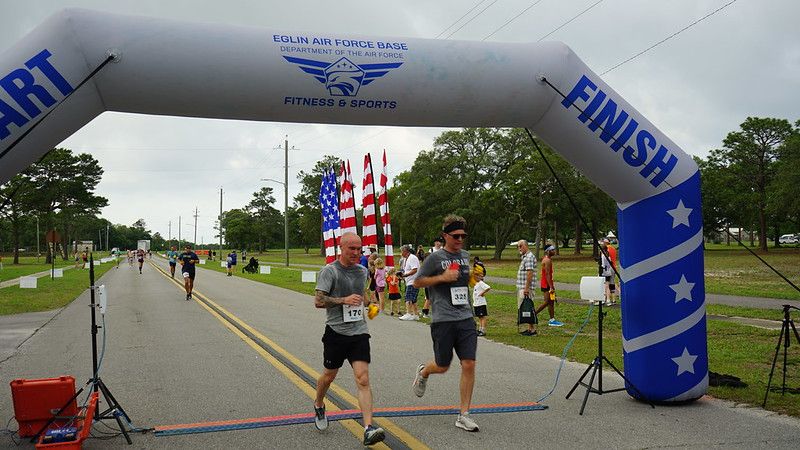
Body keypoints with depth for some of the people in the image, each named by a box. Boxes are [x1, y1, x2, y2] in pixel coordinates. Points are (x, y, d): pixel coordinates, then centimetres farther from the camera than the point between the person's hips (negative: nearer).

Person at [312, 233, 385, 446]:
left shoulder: (362, 271, 11)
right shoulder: (329, 271, -7)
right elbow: (318, 301, -14)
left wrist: (366, 302, 13)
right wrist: (344, 300, -23)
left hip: (359, 332, 3)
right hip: (336, 332, -3)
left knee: (363, 379, -9)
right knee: (329, 376, 14)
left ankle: (369, 429, -15)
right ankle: (318, 405, 45)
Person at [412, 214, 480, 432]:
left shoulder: (465, 256, 13)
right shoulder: (435, 258, -5)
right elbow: (417, 283, -1)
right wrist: (442, 277, -12)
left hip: (466, 318, 4)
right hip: (443, 320, -4)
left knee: (469, 365, -4)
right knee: (442, 366, 6)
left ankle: (463, 415, 5)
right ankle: (423, 372, 43)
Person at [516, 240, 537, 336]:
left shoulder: (529, 257, -14)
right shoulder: (524, 257, 18)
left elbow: (530, 273, -22)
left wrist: (526, 288, -24)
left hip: (525, 287, -10)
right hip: (521, 287, 10)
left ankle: (532, 329, -5)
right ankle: (530, 328, 18)